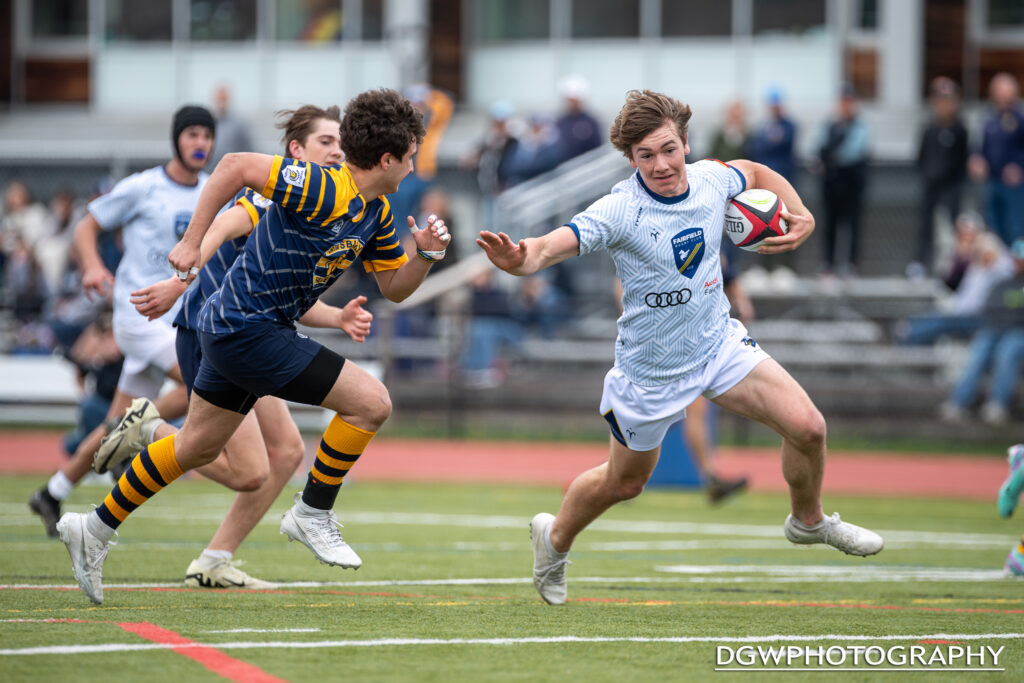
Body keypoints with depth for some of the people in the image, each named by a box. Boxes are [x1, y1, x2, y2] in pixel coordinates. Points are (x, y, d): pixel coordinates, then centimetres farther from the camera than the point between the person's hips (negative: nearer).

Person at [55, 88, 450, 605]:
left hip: (233, 327, 10)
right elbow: (236, 166, -27)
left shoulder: (377, 214, 6)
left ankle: (95, 529, 31)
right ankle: (312, 514, 1)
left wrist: (425, 255, -4)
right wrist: (192, 242, -26)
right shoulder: (325, 189, -23)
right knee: (371, 402, -13)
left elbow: (394, 287, 16)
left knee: (197, 447, 21)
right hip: (247, 327, -10)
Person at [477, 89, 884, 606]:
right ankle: (554, 539, 44)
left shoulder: (711, 179, -11)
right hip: (650, 368, -4)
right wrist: (520, 259, -66)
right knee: (624, 483, 13)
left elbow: (755, 173, 14)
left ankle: (808, 520, 21)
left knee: (807, 427, -9)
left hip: (719, 342, 4)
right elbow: (554, 245, -44)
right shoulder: (619, 211, -28)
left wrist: (799, 215, -1)